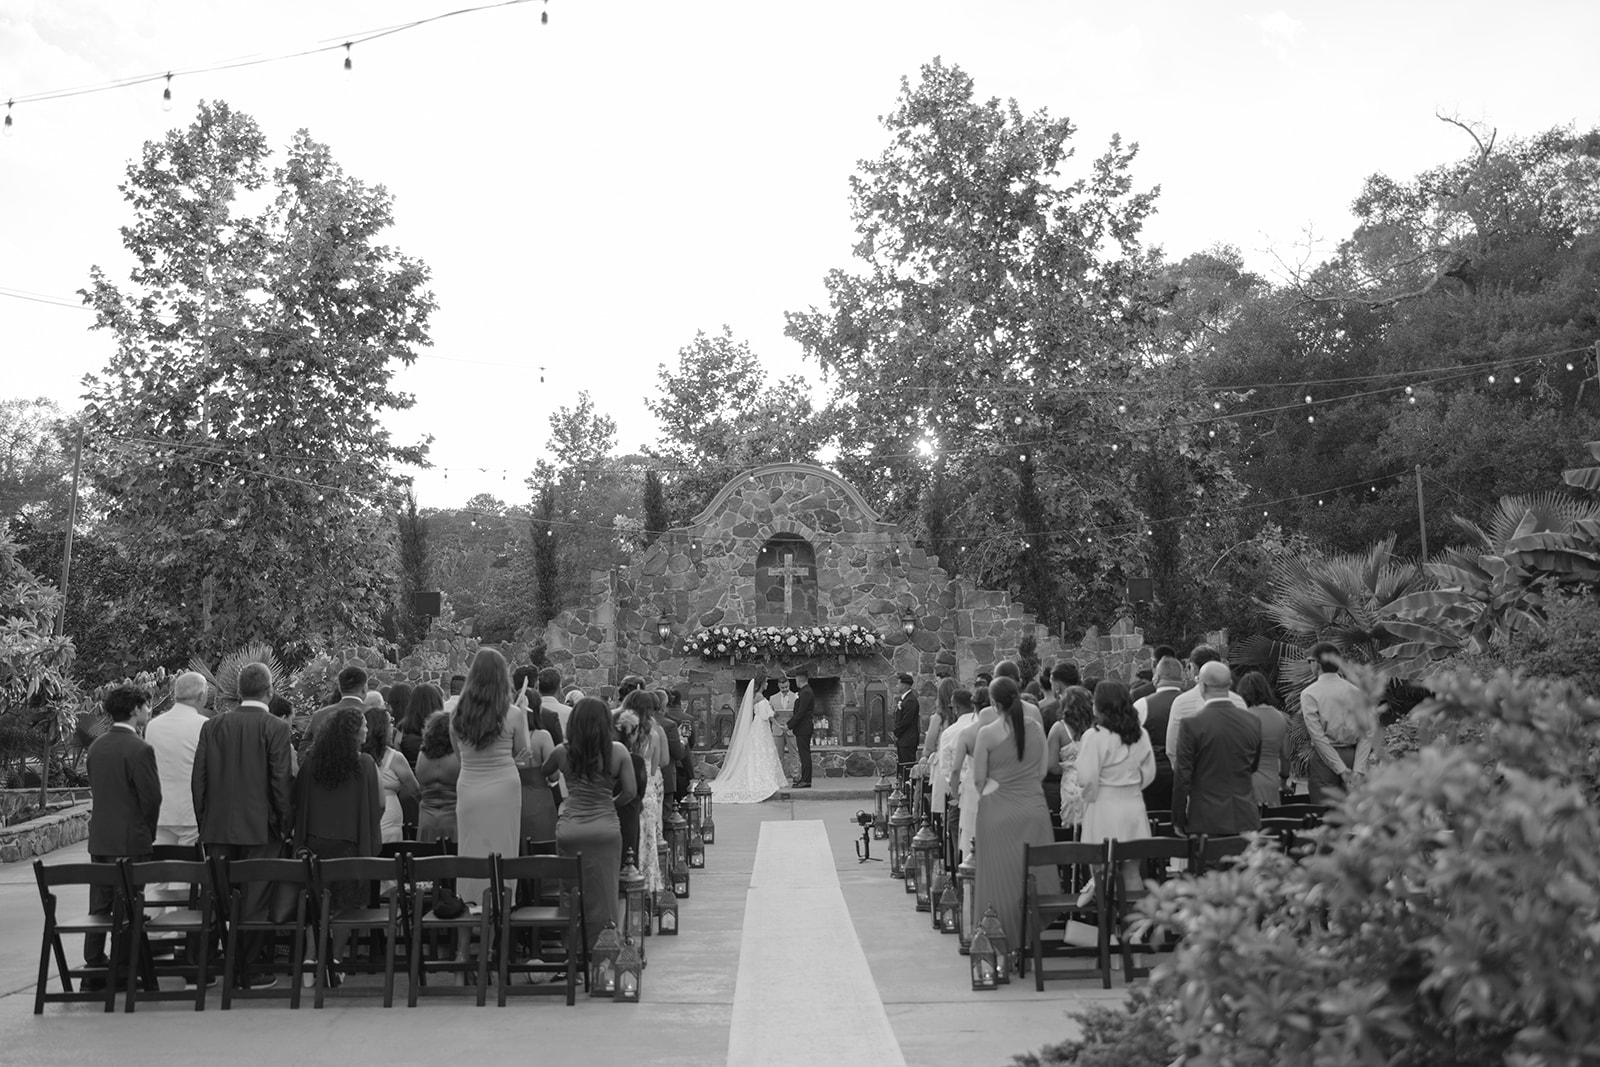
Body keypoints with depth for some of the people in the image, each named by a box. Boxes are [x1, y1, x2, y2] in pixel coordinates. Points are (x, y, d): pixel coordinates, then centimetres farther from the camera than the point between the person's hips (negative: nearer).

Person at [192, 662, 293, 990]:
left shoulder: (212, 726, 4)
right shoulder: (275, 728, -9)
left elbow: (198, 780, 5)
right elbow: (281, 781, -10)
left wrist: (205, 823, 13)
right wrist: (287, 824, 0)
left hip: (218, 828, 4)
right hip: (261, 828, -4)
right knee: (255, 902, 3)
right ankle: (250, 971, 6)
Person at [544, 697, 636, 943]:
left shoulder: (563, 752, 1)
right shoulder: (618, 751, -2)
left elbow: (544, 773, 19)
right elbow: (630, 791, -1)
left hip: (569, 829, 1)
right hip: (606, 828, -1)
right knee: (602, 894, 8)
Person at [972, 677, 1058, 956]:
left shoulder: (987, 733, -11)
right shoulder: (1037, 729, 0)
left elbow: (978, 778, -4)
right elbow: (1042, 771, 8)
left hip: (999, 810, -3)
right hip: (1034, 807, 3)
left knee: (1003, 875, 6)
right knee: (1037, 873, 10)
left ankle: (1008, 939, 11)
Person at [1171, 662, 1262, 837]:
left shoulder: (1191, 724, -11)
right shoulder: (1252, 722, 1)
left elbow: (1182, 776, -8)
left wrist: (1178, 821, 1)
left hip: (1206, 820, -4)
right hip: (1246, 819, 4)